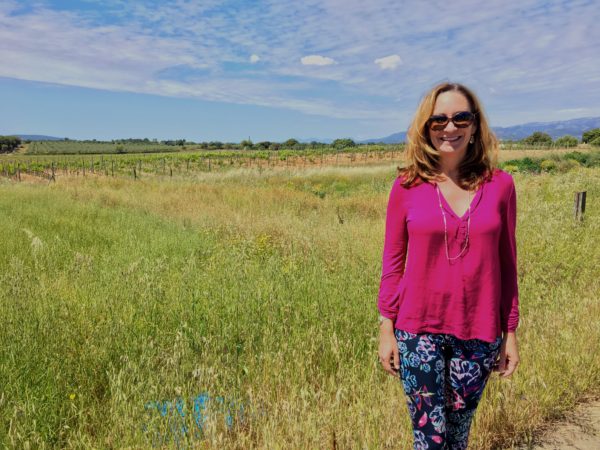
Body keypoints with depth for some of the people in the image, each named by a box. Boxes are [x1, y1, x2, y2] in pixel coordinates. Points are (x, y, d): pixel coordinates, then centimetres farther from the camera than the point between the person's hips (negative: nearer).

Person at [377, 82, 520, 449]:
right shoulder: (407, 186, -5)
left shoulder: (500, 184, -2)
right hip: (419, 330, -1)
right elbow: (393, 262, -1)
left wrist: (511, 331, 5)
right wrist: (386, 329, -1)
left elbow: (506, 263, 3)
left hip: (479, 333, 2)